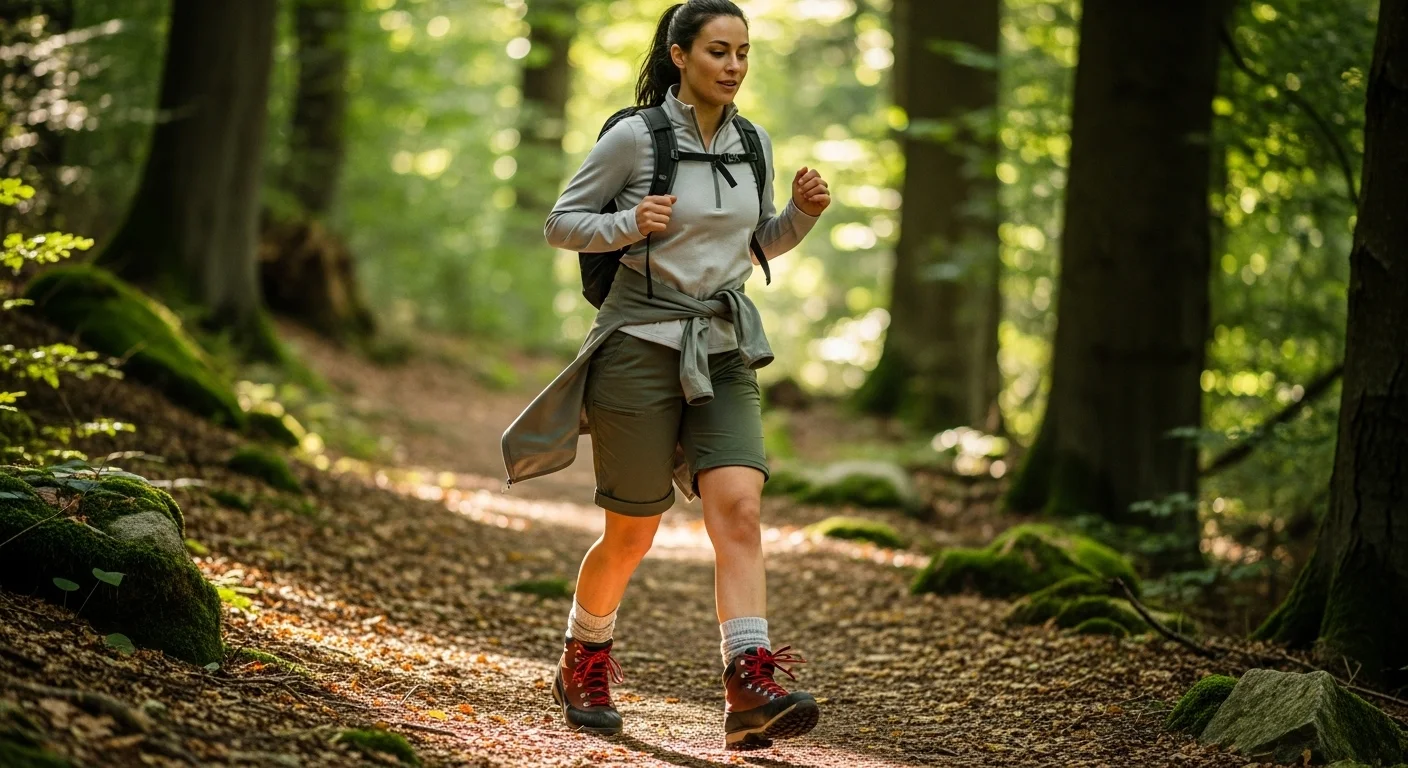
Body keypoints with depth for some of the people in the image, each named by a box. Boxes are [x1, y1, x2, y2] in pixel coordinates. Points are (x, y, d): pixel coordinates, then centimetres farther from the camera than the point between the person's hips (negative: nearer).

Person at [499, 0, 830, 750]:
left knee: (739, 507, -15)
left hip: (723, 350, 4)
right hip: (642, 344, -4)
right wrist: (628, 224, -21)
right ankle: (582, 664, 31)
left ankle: (749, 693, -23)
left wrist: (803, 212, -1)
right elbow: (560, 223, -3)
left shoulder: (752, 144, 7)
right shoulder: (634, 137, -8)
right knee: (632, 535, 5)